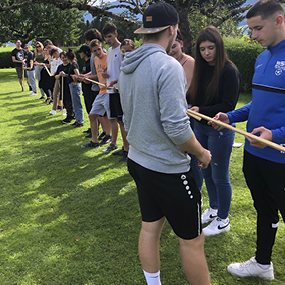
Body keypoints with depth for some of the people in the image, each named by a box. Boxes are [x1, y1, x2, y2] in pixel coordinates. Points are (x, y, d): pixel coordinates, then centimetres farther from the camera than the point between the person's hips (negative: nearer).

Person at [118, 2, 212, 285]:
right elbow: (176, 128, -24)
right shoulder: (168, 66, -21)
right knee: (192, 239, 7)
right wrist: (202, 153, -8)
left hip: (137, 160, 9)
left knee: (150, 227, 19)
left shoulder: (127, 66, 6)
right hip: (167, 168, -8)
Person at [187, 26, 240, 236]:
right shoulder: (202, 69, 6)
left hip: (220, 130, -7)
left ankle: (223, 220, 25)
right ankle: (213, 209, 41)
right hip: (200, 127, 7)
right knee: (206, 172, 19)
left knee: (219, 177, 6)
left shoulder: (229, 71, -15)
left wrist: (201, 110, -27)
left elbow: (228, 106, -19)